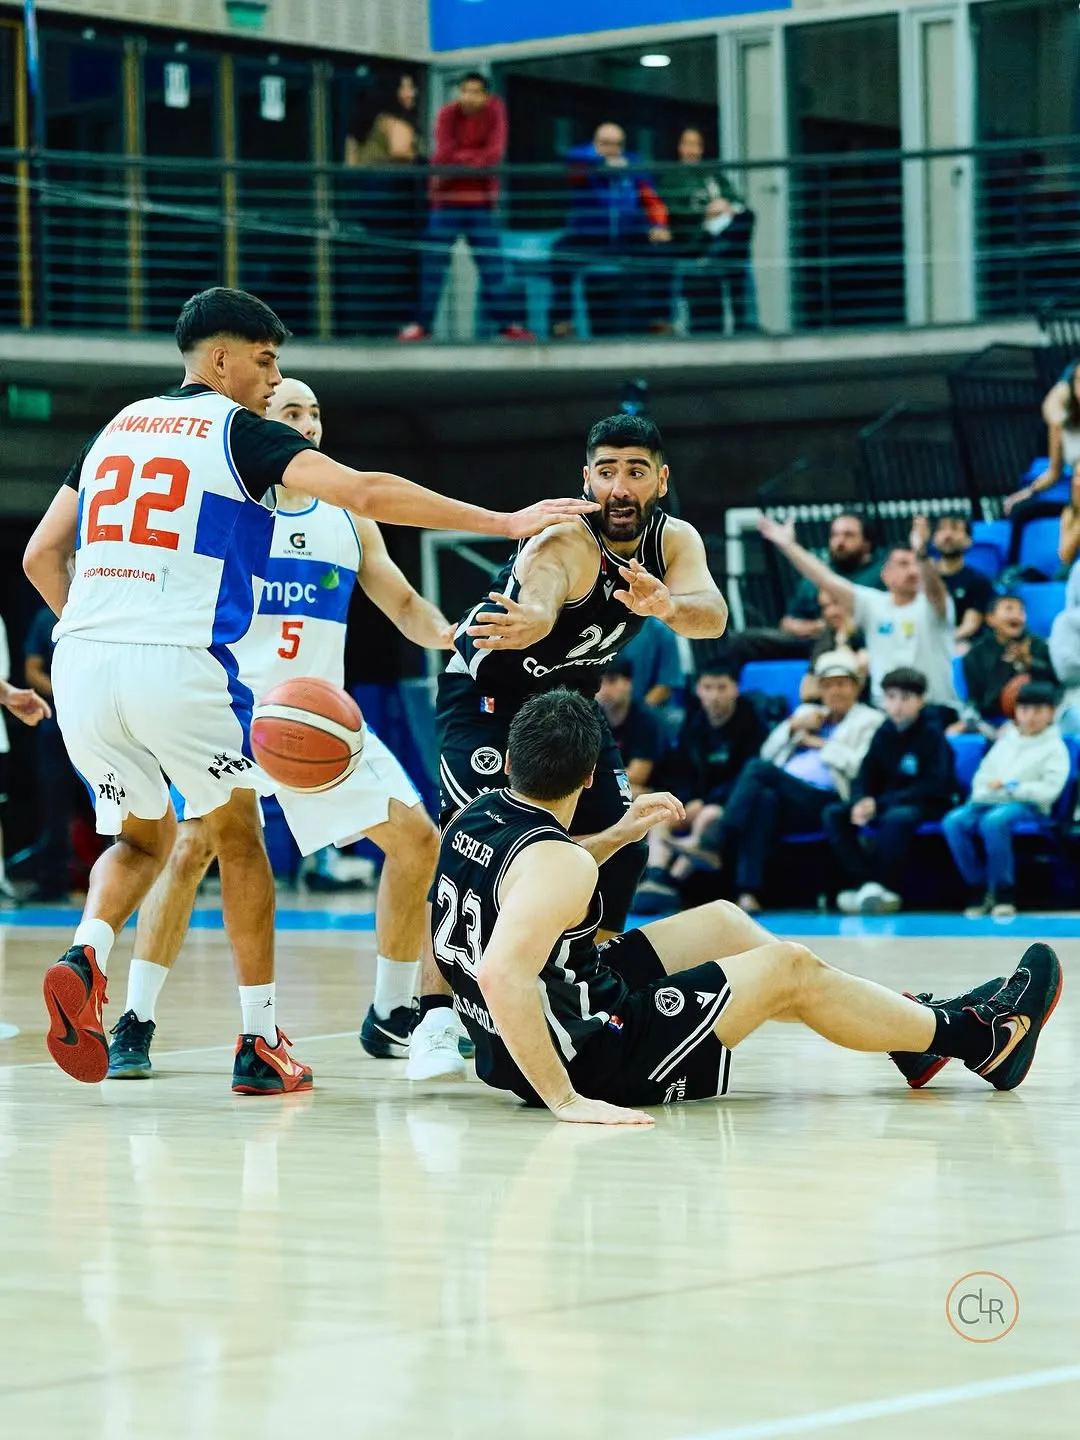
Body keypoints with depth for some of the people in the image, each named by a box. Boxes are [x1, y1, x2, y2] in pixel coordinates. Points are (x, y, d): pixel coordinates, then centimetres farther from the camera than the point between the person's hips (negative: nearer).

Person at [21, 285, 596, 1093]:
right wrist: (505, 523, -8)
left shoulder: (118, 428, 20)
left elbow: (41, 556, 21)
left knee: (143, 840, 23)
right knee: (238, 835, 17)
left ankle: (85, 956, -8)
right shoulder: (238, 431, 2)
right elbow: (365, 493, -11)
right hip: (180, 663, -5)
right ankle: (260, 1042, 17)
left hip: (81, 661, 5)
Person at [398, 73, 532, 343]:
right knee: (433, 262, -4)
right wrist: (476, 157, -12)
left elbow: (495, 153, -12)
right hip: (447, 198, -1)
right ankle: (422, 323, 0)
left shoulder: (495, 111, -2)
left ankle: (506, 323, 9)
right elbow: (443, 155, -15)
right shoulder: (448, 114, -6)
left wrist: (459, 159, -17)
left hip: (481, 201, 1)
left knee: (491, 264, 4)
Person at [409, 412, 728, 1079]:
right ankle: (436, 1021, -21)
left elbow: (713, 616, -33)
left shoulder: (676, 542, -13)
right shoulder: (566, 543, -32)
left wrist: (667, 605, -57)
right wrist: (530, 618, -81)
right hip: (487, 696, -7)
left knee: (621, 846, 2)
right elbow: (540, 596, -55)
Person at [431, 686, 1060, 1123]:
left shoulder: (477, 816, 1)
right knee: (791, 968, 2)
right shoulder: (557, 862, -27)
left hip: (510, 1047, 10)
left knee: (720, 923, 21)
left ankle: (911, 1023, 33)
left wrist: (615, 837, 18)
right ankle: (980, 1036, 20)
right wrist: (565, 1099, -36)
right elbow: (502, 976, -41)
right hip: (585, 1057, -10)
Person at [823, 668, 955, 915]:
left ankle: (887, 888, -28)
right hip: (885, 803, 6)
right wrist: (861, 802, -18)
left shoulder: (932, 735, -10)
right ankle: (865, 883, -24)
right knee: (833, 814, -14)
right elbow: (865, 777, 8)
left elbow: (935, 786, -18)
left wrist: (881, 803, -24)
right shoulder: (884, 734, 6)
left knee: (897, 817, -40)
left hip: (927, 805, -6)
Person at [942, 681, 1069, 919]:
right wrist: (981, 793, 0)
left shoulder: (1054, 748, 3)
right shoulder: (1005, 741, 21)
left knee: (993, 822, -39)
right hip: (989, 802, 6)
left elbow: (1050, 789, -9)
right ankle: (979, 889, -17)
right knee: (953, 821, -25)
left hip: (1027, 806, -6)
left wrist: (1011, 788, -14)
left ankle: (1004, 893, -28)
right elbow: (983, 774, 22)